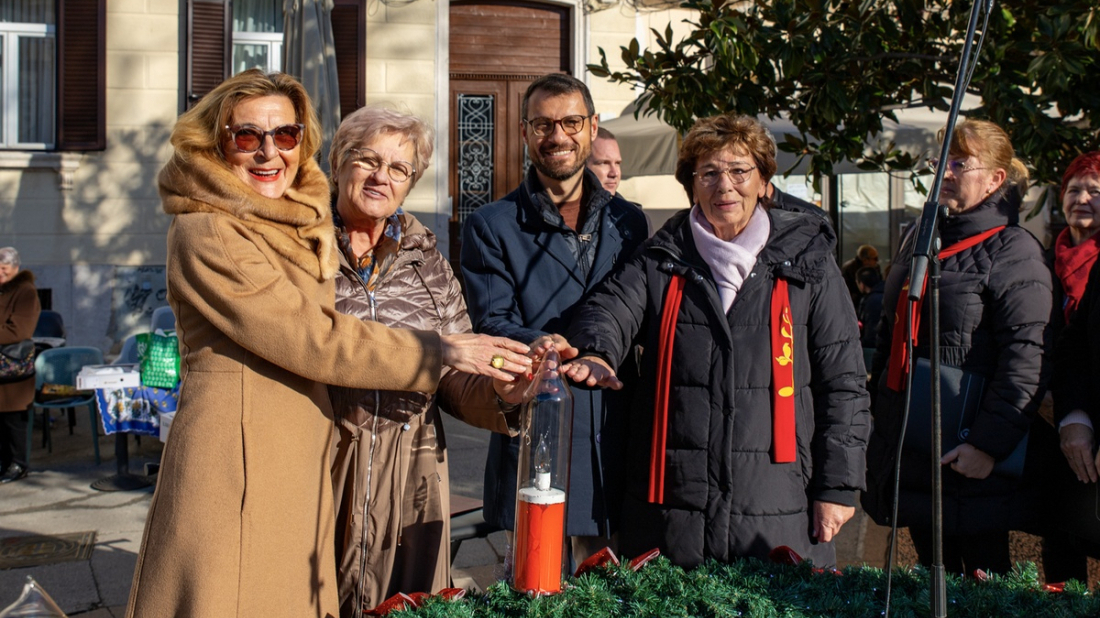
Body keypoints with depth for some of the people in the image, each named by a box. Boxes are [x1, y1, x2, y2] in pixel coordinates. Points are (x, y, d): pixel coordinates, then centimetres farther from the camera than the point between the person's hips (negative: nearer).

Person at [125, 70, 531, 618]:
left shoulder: (299, 229, 15)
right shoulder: (205, 233, -12)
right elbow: (311, 340, -16)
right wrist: (441, 352, -12)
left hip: (300, 464, 8)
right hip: (232, 460, -8)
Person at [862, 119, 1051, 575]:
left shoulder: (1013, 251, -9)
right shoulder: (919, 238, 14)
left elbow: (1027, 358, -17)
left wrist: (989, 443, -22)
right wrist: (877, 415, 16)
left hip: (967, 455, -7)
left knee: (984, 574, 2)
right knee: (932, 567, 16)